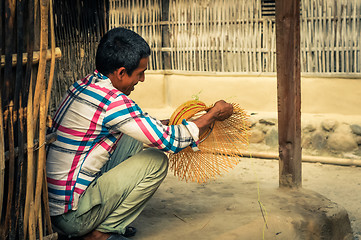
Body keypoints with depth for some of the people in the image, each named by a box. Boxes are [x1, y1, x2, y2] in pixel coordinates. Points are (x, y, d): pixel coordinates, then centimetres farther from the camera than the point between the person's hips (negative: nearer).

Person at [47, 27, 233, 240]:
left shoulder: (86, 84, 6)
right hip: (71, 217, -9)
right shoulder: (111, 101, -22)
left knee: (133, 139, 14)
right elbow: (169, 140, -15)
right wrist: (213, 115, -2)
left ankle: (105, 221, 13)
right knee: (157, 161, -7)